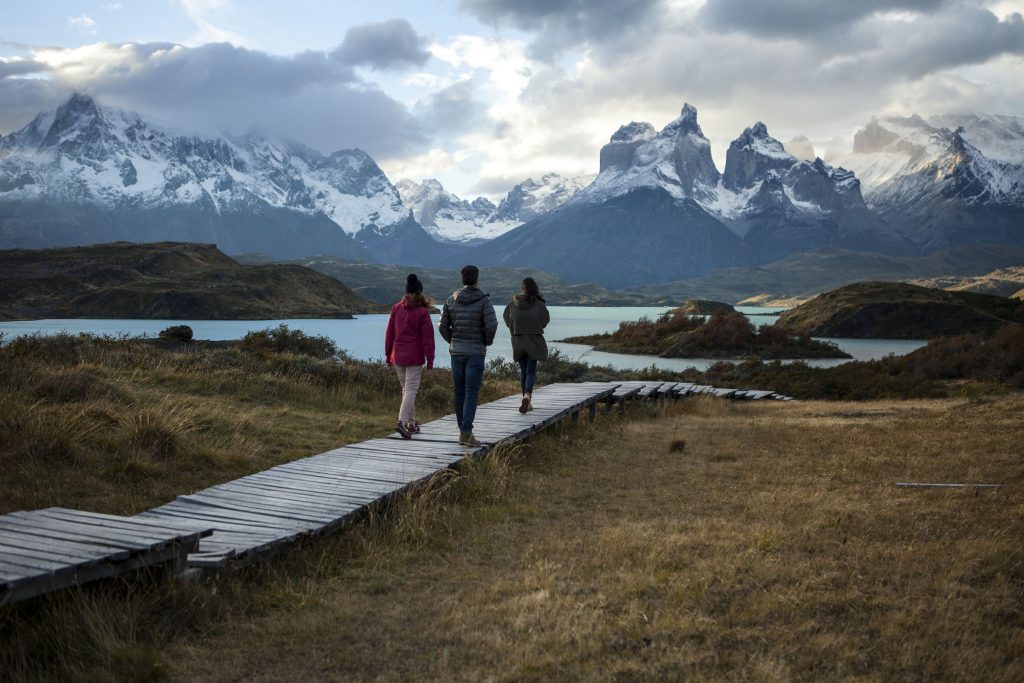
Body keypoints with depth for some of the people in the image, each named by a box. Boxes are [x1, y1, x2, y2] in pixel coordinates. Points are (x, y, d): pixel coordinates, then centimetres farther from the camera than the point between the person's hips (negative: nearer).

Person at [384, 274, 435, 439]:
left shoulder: (396, 308, 2)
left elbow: (389, 333, 8)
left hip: (397, 356, 5)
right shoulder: (422, 312, -10)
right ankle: (402, 422, -18)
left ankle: (412, 423, 23)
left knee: (406, 388, 16)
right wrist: (430, 361, -5)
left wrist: (388, 354, 16)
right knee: (411, 389, -2)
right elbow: (427, 338, -10)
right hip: (414, 357, -5)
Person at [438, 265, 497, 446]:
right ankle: (466, 432, -13)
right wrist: (487, 342, 1)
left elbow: (443, 326, 2)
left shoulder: (451, 300, 3)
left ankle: (464, 430, 17)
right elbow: (491, 325, -17)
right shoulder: (483, 300, -8)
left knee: (460, 391, 11)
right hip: (476, 352, -4)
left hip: (456, 351, 4)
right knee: (471, 392, -4)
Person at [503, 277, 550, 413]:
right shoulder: (539, 304, -9)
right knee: (531, 371, 0)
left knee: (523, 370, 14)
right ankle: (527, 396, -24)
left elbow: (506, 316, 10)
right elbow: (545, 320, 1)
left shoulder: (514, 302, -2)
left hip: (518, 340, 3)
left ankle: (528, 401, 14)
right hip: (534, 341, -2)